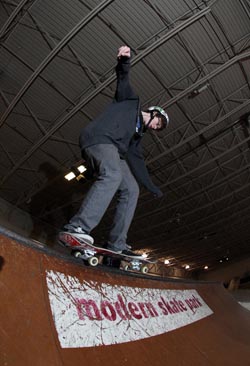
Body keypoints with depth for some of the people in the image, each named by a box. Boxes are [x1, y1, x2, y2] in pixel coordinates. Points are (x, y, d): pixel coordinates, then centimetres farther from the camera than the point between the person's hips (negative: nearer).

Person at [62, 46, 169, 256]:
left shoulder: (138, 134, 31)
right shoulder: (131, 101, 21)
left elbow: (137, 164, 25)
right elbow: (123, 80, 6)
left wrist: (153, 188, 23)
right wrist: (124, 61, -16)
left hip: (114, 153, 8)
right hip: (99, 138, -8)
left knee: (131, 190, -2)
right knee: (113, 175, -33)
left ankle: (116, 244, -8)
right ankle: (78, 226, -41)